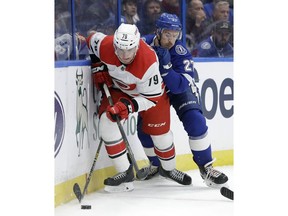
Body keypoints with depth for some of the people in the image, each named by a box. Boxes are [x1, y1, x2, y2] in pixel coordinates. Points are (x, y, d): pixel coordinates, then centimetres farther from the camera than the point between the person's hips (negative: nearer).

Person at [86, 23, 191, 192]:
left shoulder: (149, 62, -40)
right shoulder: (104, 45, -31)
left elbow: (151, 97, -30)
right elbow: (92, 40, -4)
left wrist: (129, 105, -43)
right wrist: (98, 69, -7)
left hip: (152, 91, -3)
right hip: (118, 89, 3)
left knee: (160, 132, 6)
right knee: (107, 121, -20)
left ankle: (169, 169, 39)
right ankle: (125, 173, -13)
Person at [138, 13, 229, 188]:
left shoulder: (181, 53, -29)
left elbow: (179, 86, -36)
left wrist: (165, 66, -49)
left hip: (181, 89, -3)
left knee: (195, 121, -23)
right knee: (144, 128, -7)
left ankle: (205, 167, -10)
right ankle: (157, 165, 21)